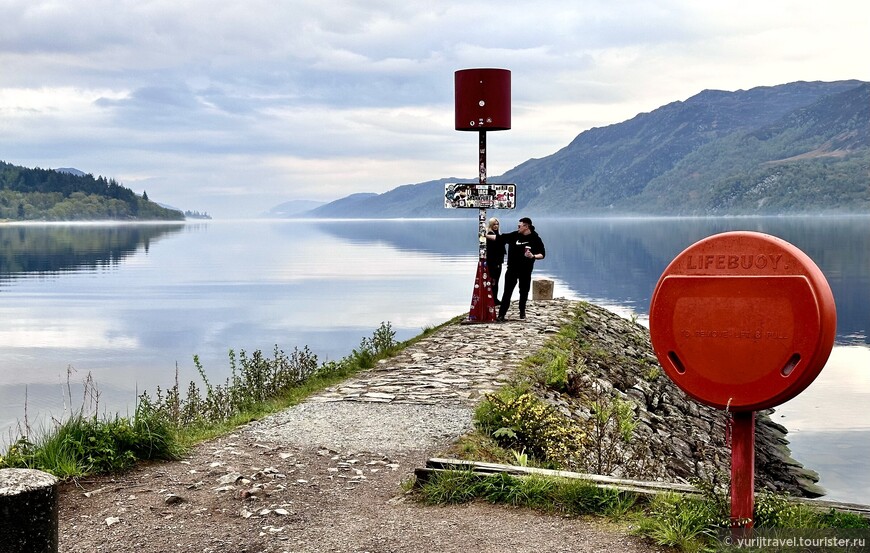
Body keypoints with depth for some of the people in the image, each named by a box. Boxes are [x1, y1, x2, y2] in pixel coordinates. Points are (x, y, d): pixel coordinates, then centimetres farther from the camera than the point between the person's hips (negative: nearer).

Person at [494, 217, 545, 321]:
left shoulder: (535, 239, -6)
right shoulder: (514, 235, -1)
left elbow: (542, 254, -3)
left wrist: (533, 256, -21)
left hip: (526, 270, -1)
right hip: (512, 269, 1)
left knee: (524, 291, 13)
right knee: (507, 292, -4)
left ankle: (522, 311, 34)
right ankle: (501, 315, -6)